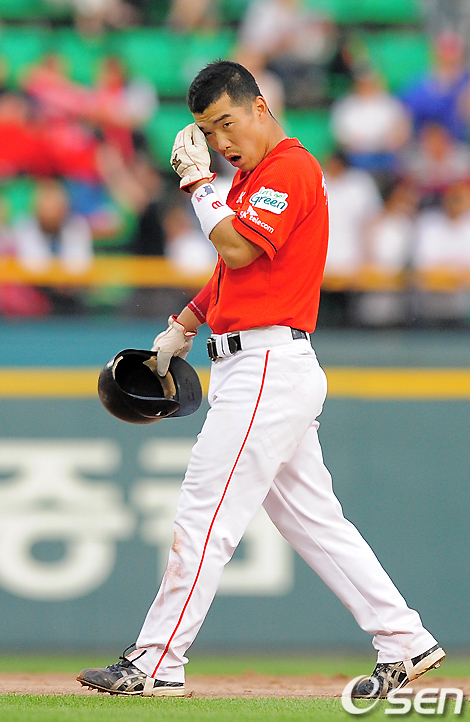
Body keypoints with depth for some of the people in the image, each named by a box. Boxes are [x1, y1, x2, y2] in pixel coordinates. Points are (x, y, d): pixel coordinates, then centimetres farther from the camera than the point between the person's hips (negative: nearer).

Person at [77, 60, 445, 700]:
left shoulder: (290, 168, -12)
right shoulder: (252, 176, 19)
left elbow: (238, 248, -22)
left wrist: (198, 181, -10)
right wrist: (182, 327, 24)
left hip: (269, 366, -10)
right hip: (251, 368, 10)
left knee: (206, 514, -10)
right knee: (313, 520, 10)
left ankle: (156, 665, -9)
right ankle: (406, 643, 11)